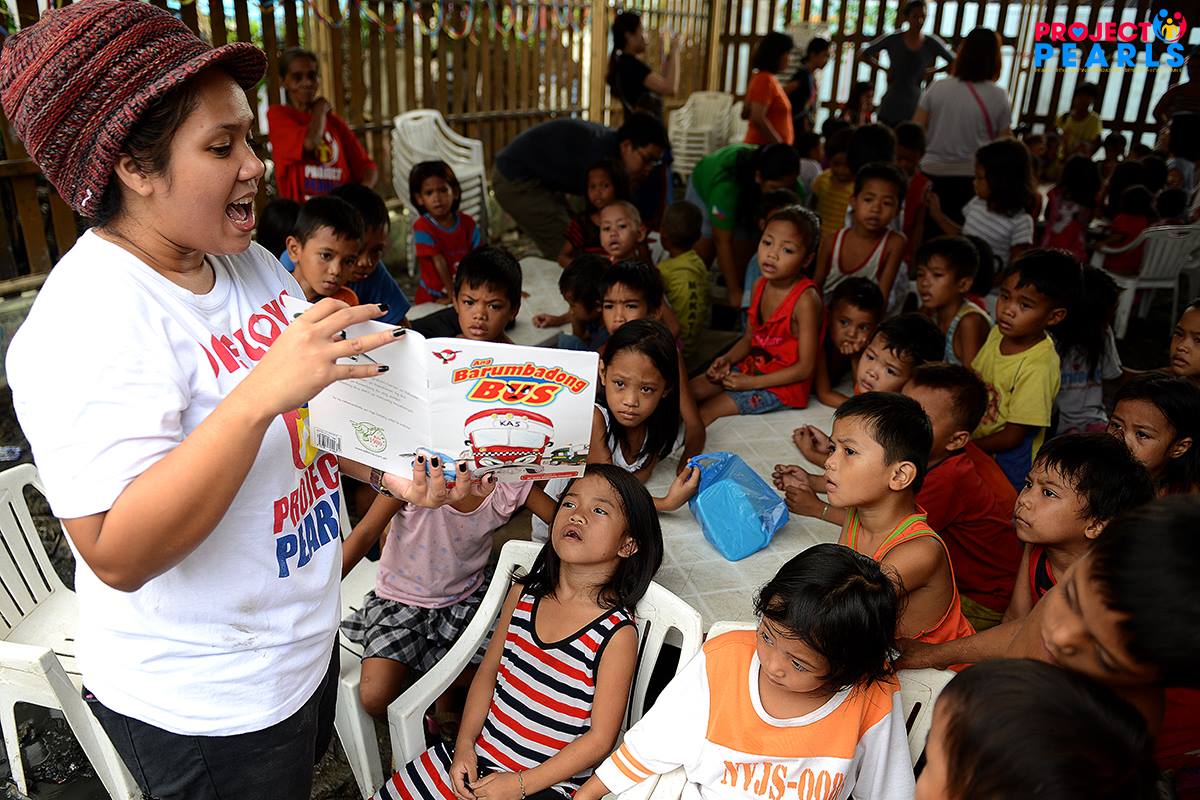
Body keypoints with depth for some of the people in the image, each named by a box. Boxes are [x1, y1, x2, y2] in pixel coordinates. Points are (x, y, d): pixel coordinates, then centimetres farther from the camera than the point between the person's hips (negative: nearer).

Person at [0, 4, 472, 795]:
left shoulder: (250, 261, 0)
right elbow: (118, 555, -32)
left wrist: (384, 469, -8)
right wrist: (261, 394, -40)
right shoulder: (91, 320, -27)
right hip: (204, 703, -8)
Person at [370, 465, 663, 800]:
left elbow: (600, 738, -15)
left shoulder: (618, 633, -18)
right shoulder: (524, 592, -2)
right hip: (476, 756, 5)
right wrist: (465, 744, -3)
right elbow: (489, 670, 7)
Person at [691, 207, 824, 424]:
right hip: (751, 366, 8)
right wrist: (727, 359, -7)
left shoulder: (806, 299, -24)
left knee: (705, 413, -14)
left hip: (783, 384, -8)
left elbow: (805, 368, -20)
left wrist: (752, 383, -18)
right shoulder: (761, 285, -1)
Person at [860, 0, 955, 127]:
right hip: (890, 108, 0)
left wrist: (934, 71, 2)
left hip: (915, 108, 0)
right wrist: (884, 69, 0)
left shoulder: (932, 43, 3)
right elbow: (863, 54, 6)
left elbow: (955, 62, 12)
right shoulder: (892, 40, -1)